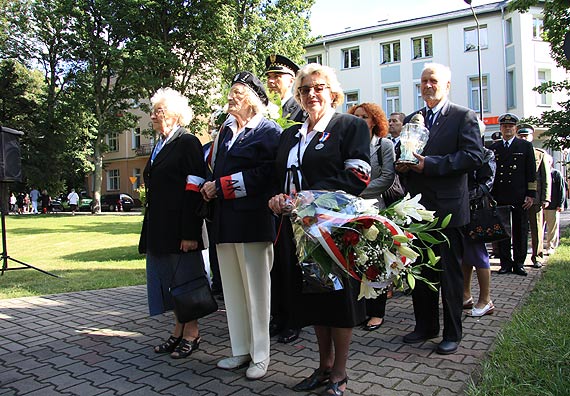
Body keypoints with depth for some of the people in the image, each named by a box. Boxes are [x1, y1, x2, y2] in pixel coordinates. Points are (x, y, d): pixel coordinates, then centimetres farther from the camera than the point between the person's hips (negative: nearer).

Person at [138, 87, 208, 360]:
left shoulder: (188, 143, -10)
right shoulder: (160, 146, 17)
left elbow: (194, 190, -17)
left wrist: (189, 232, -21)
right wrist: (150, 229, 19)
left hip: (180, 227, -9)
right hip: (159, 228, 9)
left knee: (185, 279, 1)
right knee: (169, 280, 14)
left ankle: (191, 334, 15)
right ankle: (178, 332, 27)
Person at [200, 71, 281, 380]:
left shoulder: (269, 131, -4)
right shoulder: (226, 131, 19)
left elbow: (264, 175, -16)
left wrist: (221, 186, -14)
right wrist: (208, 187, -1)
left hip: (253, 220, -7)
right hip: (224, 221, 7)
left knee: (256, 290, 2)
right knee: (232, 290, 12)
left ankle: (260, 355, 16)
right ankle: (240, 350, 25)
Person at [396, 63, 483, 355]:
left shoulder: (464, 117, -3)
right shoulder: (411, 120, 15)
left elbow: (474, 156, -14)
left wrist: (430, 164, -21)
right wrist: (401, 165, -4)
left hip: (447, 207, -5)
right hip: (417, 207, 6)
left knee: (450, 273, 4)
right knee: (420, 271, 14)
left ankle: (452, 333, 19)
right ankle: (425, 325, 29)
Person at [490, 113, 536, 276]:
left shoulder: (526, 146, 8)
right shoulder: (493, 148, 12)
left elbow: (531, 173, 4)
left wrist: (531, 194, -4)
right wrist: (488, 195, 4)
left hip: (519, 196, -1)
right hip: (499, 196, 2)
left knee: (520, 231, 3)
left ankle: (519, 263, 11)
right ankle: (506, 263, 12)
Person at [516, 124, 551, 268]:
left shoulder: (541, 154, 8)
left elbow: (546, 178, 5)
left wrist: (546, 198, -4)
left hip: (535, 198, -1)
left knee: (537, 228, 3)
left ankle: (537, 257, 14)